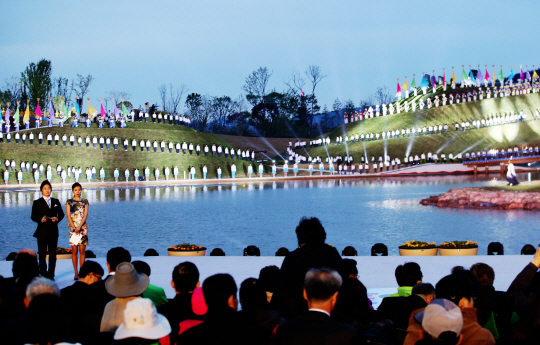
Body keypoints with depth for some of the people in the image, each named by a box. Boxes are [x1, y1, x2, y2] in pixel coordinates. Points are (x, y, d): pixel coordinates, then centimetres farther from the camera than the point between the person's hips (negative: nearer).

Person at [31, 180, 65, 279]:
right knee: (42, 253, 0)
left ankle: (51, 274, 9)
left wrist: (57, 219, -8)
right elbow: (33, 216, 1)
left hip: (53, 231, 2)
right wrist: (40, 219, -19)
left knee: (53, 253, 3)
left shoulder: (56, 202, 13)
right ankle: (43, 273, 4)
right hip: (42, 231, -2)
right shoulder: (37, 203, 5)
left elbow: (61, 214, 14)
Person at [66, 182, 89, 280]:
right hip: (72, 227, 0)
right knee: (74, 251, -1)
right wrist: (74, 228, -11)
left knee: (82, 251, -3)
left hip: (82, 228, 0)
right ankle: (76, 273, 2)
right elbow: (68, 216, 1)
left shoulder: (85, 202, 8)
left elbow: (85, 216, 1)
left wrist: (79, 227, -12)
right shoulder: (69, 202, 6)